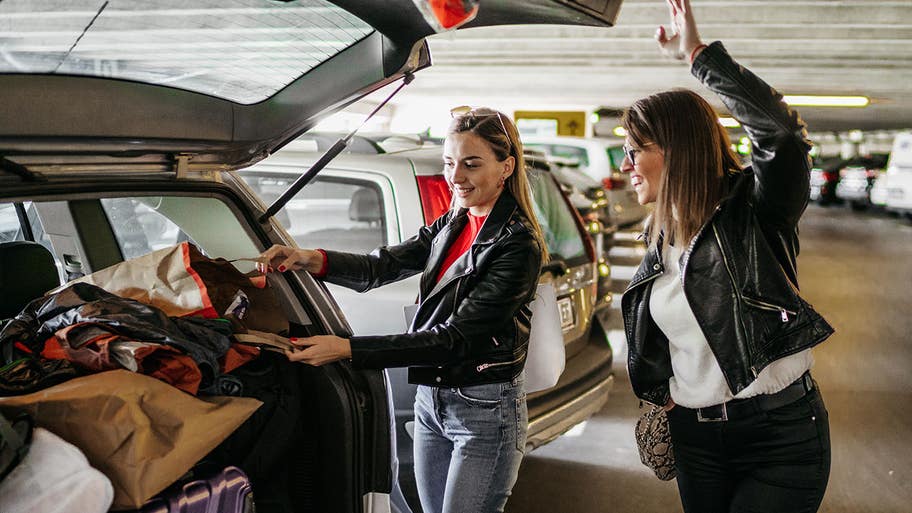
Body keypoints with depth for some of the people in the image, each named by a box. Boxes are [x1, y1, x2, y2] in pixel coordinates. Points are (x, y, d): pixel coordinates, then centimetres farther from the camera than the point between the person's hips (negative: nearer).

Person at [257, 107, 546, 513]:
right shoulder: (451, 225, 7)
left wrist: (348, 349, -29)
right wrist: (312, 260, -21)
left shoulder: (518, 244, -18)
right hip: (431, 401, 7)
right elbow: (382, 266, -1)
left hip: (485, 410, -7)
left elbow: (454, 338, -23)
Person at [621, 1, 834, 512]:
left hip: (781, 433, -6)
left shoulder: (756, 207, -12)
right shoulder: (661, 239, 9)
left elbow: (781, 131, -33)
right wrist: (660, 392, 7)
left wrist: (698, 53, -29)